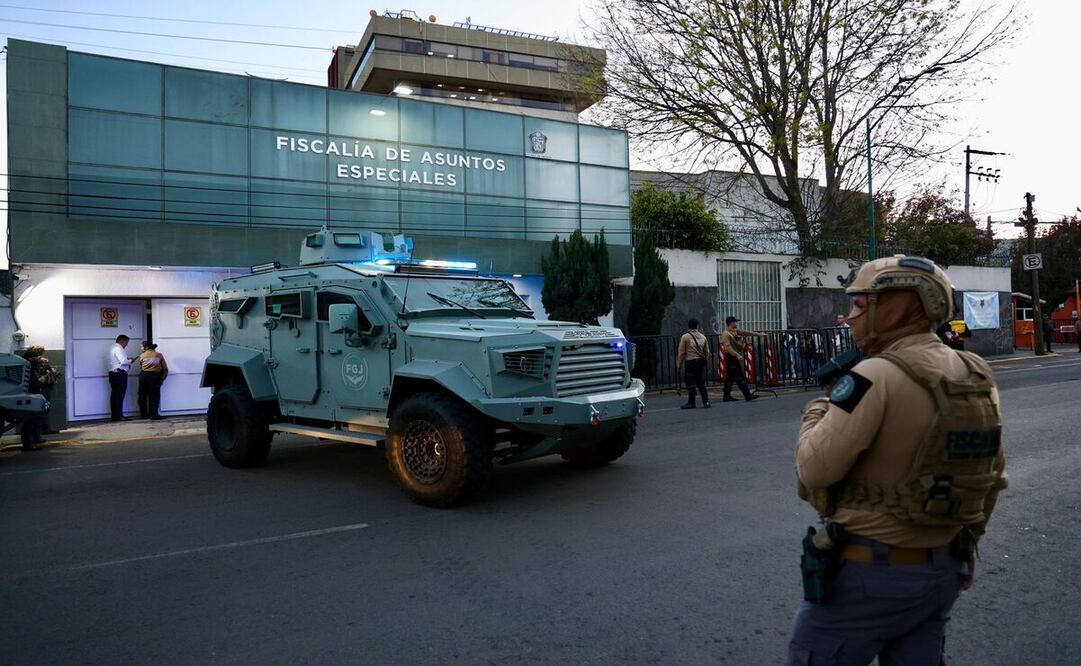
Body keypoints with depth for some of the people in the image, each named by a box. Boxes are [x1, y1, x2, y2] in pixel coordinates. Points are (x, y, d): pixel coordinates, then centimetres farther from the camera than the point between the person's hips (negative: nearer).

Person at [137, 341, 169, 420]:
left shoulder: (142, 356, 10)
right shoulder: (159, 355, 8)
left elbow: (140, 367, 4)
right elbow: (165, 368, 5)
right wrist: (162, 379, 9)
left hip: (144, 375, 2)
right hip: (154, 376, -2)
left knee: (142, 395, 11)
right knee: (154, 395, -1)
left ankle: (143, 414, 14)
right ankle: (154, 414, -9)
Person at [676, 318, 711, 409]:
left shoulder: (685, 337, -6)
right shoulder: (703, 337, 7)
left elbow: (681, 353, -5)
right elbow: (707, 352, 12)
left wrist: (679, 364, 2)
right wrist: (705, 361, 23)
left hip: (690, 362, -5)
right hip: (701, 362, 5)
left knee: (690, 384, 1)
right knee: (701, 383, 10)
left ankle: (691, 403, 4)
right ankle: (706, 402, 7)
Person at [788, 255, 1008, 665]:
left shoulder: (877, 377, -22)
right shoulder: (977, 378, 4)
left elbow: (815, 469, -20)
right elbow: (993, 478, 13)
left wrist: (816, 412, -2)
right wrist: (965, 539, 24)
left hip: (871, 572, -7)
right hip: (944, 569, 7)